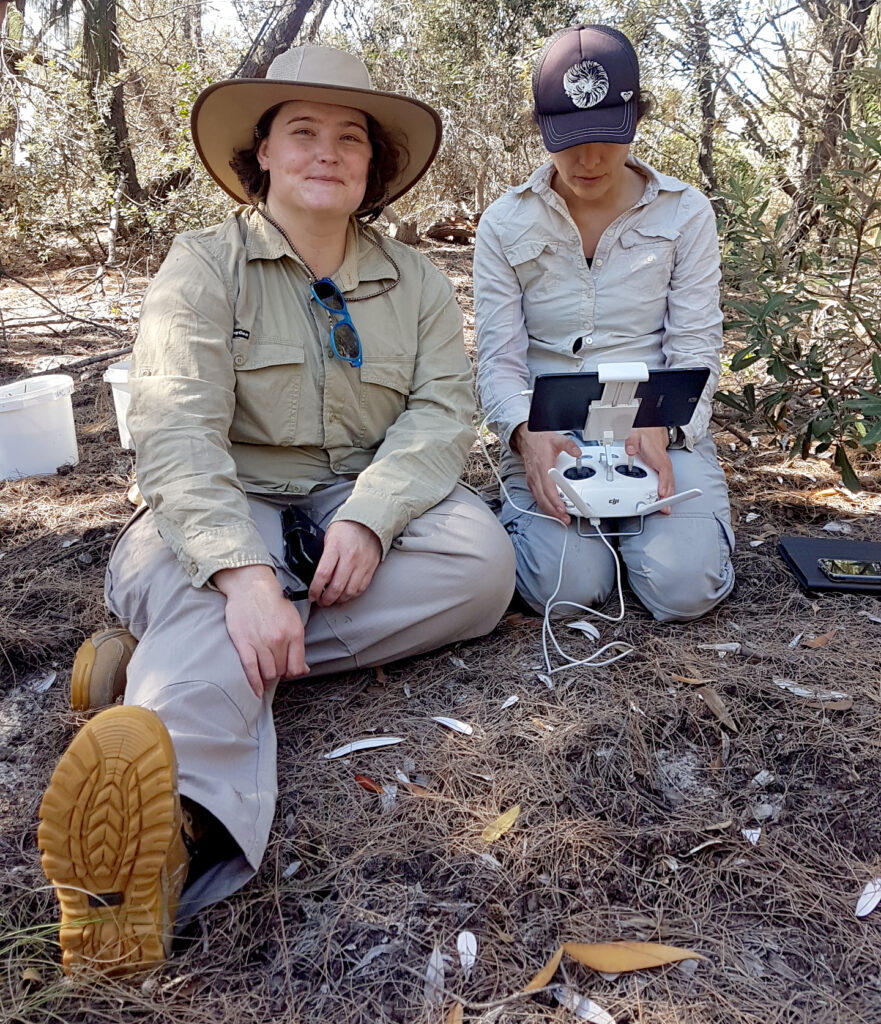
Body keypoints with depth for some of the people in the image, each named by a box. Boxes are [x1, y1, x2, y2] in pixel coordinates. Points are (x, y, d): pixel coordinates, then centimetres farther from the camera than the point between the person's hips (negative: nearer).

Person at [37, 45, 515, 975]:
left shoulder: (413, 280, 9)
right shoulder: (203, 266, -4)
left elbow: (442, 408, -5)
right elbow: (175, 432, -19)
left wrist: (368, 516, -27)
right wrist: (244, 573, -37)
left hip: (368, 501, 4)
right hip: (224, 512, -3)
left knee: (481, 556, -26)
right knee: (208, 601, -36)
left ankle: (165, 659, -31)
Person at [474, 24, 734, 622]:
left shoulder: (686, 213, 3)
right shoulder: (505, 224, 2)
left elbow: (695, 349, -1)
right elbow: (499, 360, -2)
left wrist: (658, 427, -21)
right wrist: (527, 432, -24)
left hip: (660, 429, 1)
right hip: (548, 434, -1)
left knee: (685, 588, -21)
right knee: (567, 588, -24)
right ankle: (527, 507, 9)